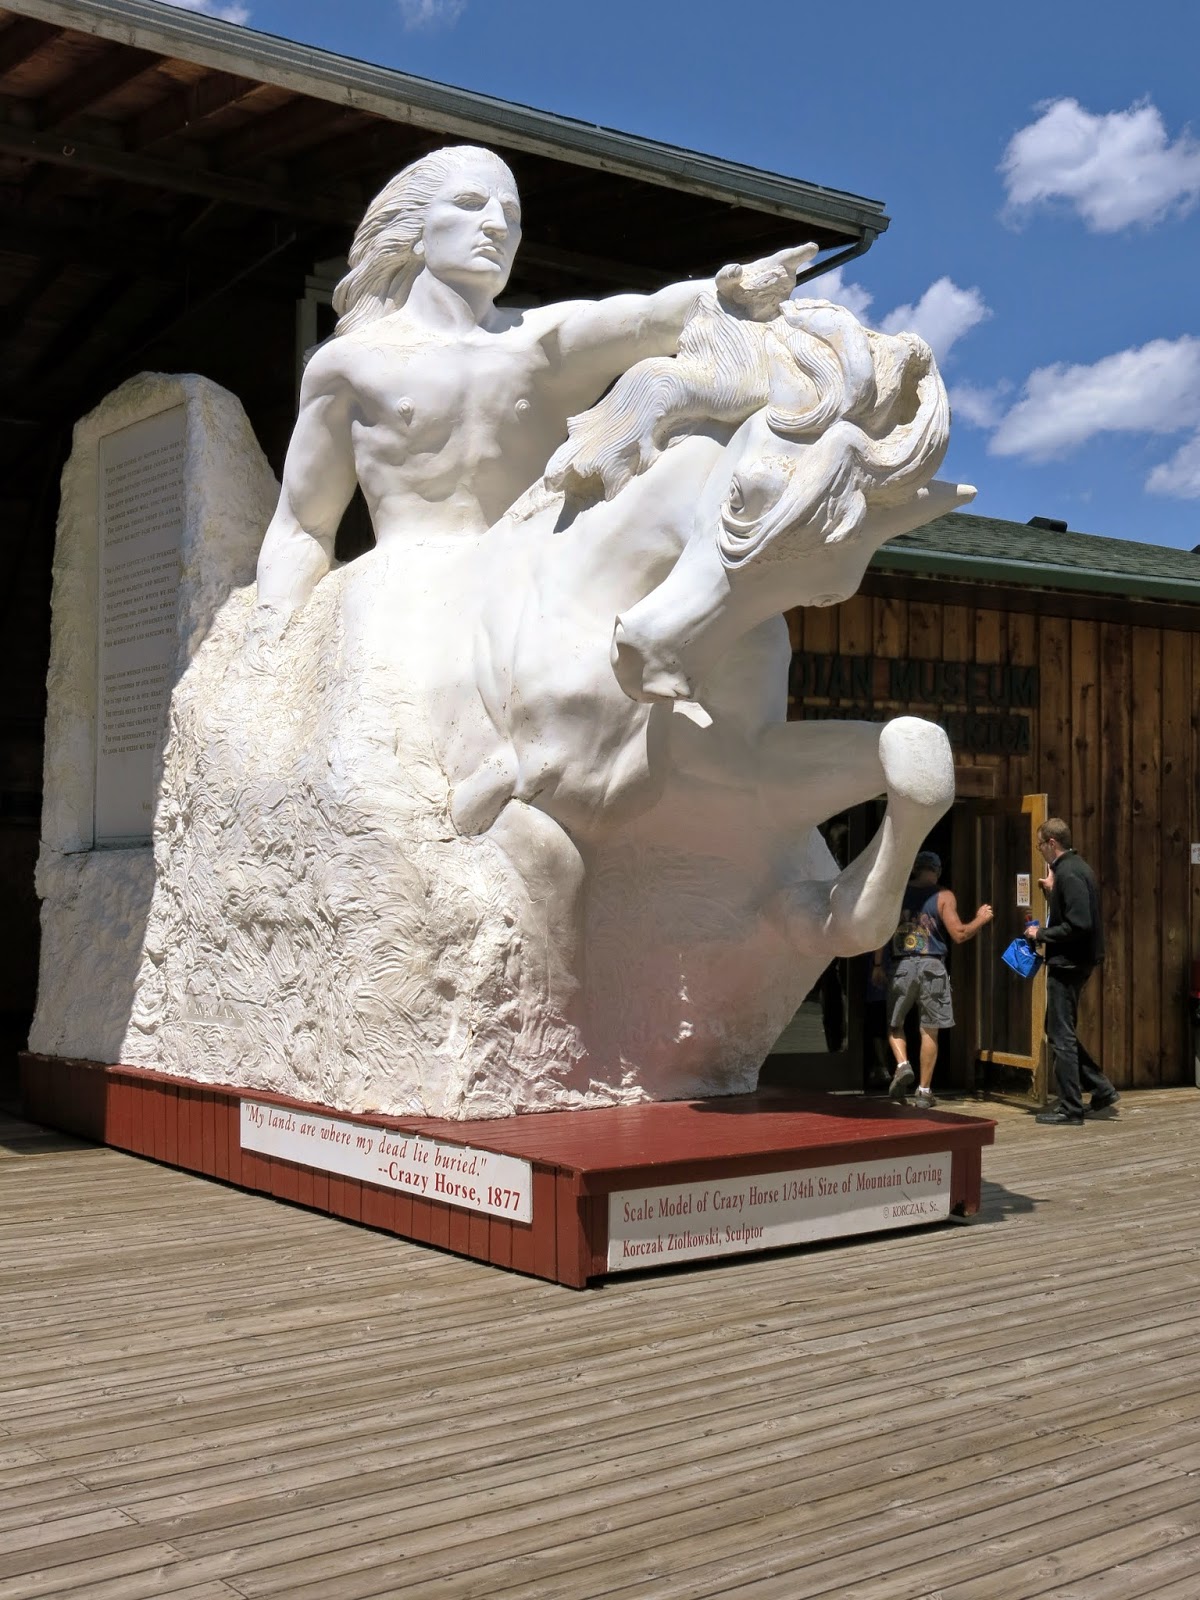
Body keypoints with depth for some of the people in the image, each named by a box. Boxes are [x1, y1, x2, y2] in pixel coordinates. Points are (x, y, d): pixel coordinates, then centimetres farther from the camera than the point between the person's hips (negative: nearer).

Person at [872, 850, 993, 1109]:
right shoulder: (944, 897, 0)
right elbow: (959, 934, -6)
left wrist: (878, 964, 13)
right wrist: (980, 919, 10)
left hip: (902, 965, 1)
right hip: (932, 966, -1)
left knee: (894, 1024, 17)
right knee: (930, 1030, 7)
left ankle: (902, 1065, -9)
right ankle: (924, 1090, 9)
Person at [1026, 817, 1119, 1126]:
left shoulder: (1069, 874, -19)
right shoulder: (1076, 867, 13)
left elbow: (1078, 925, -25)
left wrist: (1041, 935, -15)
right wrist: (1052, 891, 10)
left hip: (1068, 963, -11)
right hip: (1074, 961, 11)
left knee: (1061, 1036, -3)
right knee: (1059, 1031, 18)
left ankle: (1070, 1109, 4)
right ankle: (1101, 1089, 20)